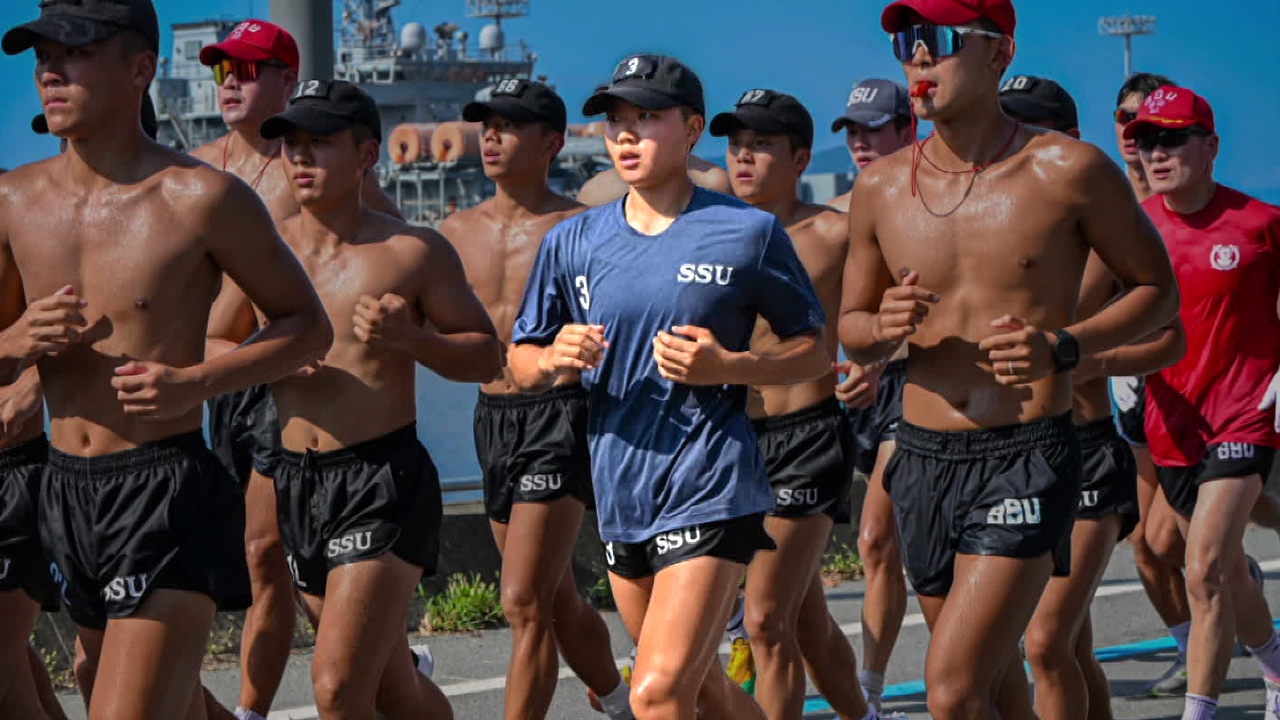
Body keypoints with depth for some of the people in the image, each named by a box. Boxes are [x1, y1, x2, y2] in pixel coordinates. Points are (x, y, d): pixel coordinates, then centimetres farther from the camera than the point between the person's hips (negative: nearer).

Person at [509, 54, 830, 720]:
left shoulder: (748, 233, -3)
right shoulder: (572, 243, 6)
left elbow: (815, 352, 3)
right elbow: (520, 365, 13)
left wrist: (726, 367, -15)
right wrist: (554, 358, -12)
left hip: (710, 489, -5)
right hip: (620, 496, 5)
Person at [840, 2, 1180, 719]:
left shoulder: (1069, 171, -7)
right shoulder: (880, 188, 5)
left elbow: (1159, 290, 3)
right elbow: (851, 329, 16)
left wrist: (1062, 348, -14)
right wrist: (885, 328, -9)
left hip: (1030, 456, -5)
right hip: (924, 457, 5)